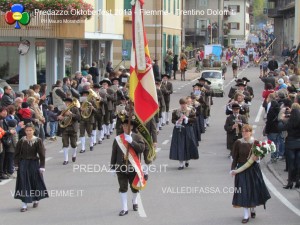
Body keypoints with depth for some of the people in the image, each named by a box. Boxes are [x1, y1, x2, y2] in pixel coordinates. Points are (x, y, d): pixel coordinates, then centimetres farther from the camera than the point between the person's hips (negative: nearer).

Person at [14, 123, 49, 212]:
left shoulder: (38, 141, -8)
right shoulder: (21, 141, -3)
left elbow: (42, 154, -6)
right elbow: (17, 154, 5)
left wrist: (42, 166, -9)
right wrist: (16, 164, -1)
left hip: (34, 163, -1)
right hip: (23, 164, 1)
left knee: (36, 181, 9)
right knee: (23, 183, -3)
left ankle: (36, 200, 33)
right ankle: (24, 204, -2)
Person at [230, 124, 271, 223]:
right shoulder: (238, 143, -5)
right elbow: (234, 157, -1)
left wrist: (257, 157, -16)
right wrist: (233, 169, -7)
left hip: (254, 169, 1)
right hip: (242, 170, -1)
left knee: (255, 189, 8)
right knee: (244, 191, -1)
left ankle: (253, 209, 36)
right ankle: (246, 215, 5)